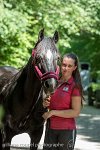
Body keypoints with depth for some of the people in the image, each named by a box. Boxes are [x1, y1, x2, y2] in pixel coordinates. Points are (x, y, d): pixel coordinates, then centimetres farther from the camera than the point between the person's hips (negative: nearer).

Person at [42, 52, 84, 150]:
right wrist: (45, 104, -2)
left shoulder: (75, 86, -11)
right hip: (50, 128, 6)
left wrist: (53, 112, -17)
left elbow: (76, 112, -16)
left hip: (66, 130, -6)